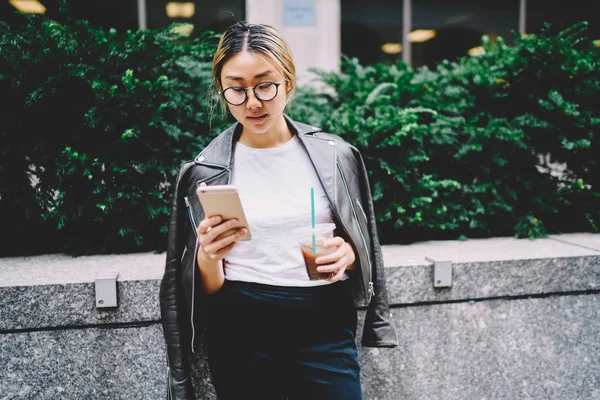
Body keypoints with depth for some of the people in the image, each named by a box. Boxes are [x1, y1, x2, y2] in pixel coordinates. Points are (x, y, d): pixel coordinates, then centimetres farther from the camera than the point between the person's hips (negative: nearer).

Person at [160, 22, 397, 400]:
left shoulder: (336, 155, 1)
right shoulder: (204, 171, -2)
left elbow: (364, 246, 12)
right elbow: (208, 291, 1)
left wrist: (347, 254, -10)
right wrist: (208, 257, -21)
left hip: (326, 327, 1)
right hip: (242, 333, 0)